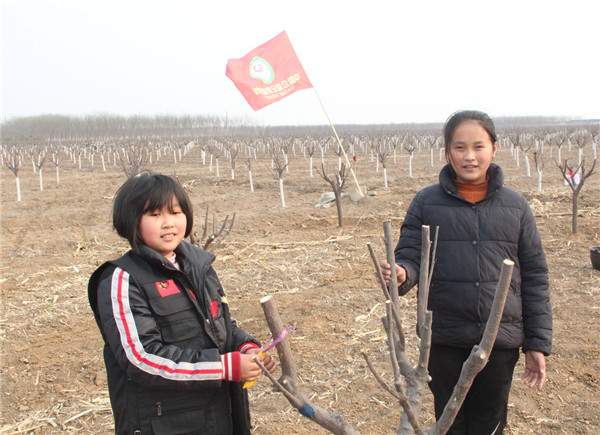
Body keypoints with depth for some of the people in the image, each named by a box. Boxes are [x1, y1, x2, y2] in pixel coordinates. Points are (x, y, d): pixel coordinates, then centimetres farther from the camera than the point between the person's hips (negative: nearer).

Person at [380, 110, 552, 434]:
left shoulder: (515, 206, 1)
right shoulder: (426, 202, -2)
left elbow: (535, 277, 3)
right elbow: (409, 257, -2)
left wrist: (538, 343, 1)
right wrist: (401, 274, -27)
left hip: (501, 340, 1)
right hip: (444, 340, 0)